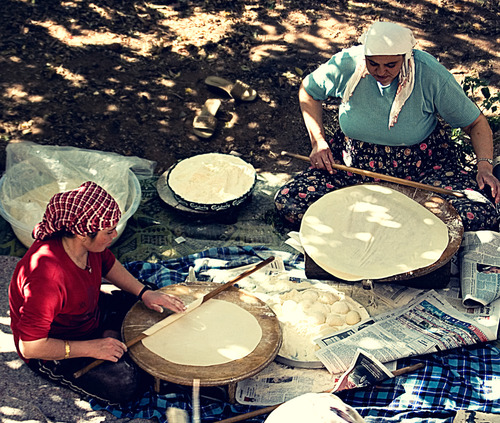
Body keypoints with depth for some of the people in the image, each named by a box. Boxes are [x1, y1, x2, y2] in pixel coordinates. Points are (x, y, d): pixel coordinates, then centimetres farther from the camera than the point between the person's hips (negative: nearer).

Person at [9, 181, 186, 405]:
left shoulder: (87, 243, -18)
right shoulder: (46, 277, -41)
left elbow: (108, 265, 6)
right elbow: (30, 347, -33)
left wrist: (145, 292, -7)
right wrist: (91, 348, -30)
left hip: (90, 313, 7)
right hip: (54, 351, -7)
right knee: (126, 381, -22)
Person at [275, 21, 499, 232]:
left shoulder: (431, 74, -18)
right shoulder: (345, 64, -15)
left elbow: (475, 122, -5)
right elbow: (308, 91, 7)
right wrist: (318, 141, -5)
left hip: (422, 165, -1)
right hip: (354, 162, 2)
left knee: (481, 216, -27)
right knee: (287, 202, -21)